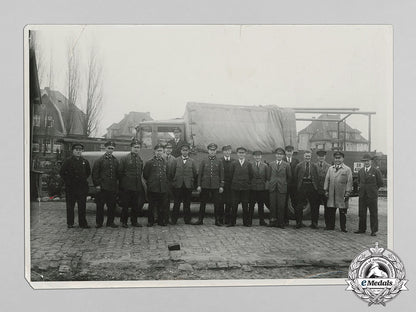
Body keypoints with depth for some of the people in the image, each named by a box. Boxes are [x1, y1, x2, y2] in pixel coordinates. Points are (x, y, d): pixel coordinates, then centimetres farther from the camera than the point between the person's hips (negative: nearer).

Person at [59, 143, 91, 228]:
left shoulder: (85, 161, 9)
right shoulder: (68, 161, -1)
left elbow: (88, 172, 21)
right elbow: (62, 172, 1)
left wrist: (83, 180, 11)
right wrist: (68, 181, -3)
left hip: (82, 187, 2)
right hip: (70, 188, -2)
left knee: (82, 206, 3)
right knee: (70, 207, 4)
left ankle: (82, 223, 9)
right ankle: (70, 223, 12)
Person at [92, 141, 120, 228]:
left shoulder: (115, 161, 12)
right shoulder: (100, 160, 0)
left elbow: (117, 174, 15)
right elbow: (95, 173, -2)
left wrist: (117, 184, 7)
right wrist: (97, 184, -8)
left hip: (113, 188, 3)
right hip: (102, 187, -3)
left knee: (112, 206, 6)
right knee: (100, 205, 2)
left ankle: (110, 222, 17)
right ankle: (99, 222, 10)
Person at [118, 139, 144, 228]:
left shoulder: (140, 159, 10)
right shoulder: (124, 158, -5)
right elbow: (120, 173, -3)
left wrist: (139, 183, 8)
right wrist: (121, 185, -5)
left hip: (137, 187, 4)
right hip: (126, 186, -4)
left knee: (135, 205, 9)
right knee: (125, 205, 2)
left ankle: (134, 221, 19)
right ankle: (124, 221, 11)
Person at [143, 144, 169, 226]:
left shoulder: (165, 162, 10)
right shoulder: (149, 162, 0)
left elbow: (167, 174, 18)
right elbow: (145, 175, 6)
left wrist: (165, 182, 9)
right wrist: (149, 182, 8)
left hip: (163, 188, 3)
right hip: (152, 188, -2)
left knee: (162, 206, 5)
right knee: (151, 206, 4)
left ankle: (161, 220, 17)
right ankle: (150, 221, 15)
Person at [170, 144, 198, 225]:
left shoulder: (192, 161, 7)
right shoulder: (176, 161, 7)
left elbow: (195, 174, 7)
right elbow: (172, 173, 7)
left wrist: (193, 184, 3)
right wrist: (173, 182, 3)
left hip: (188, 186, 0)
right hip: (178, 185, 0)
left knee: (187, 204, 4)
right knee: (176, 204, 1)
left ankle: (187, 220, 12)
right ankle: (174, 220, 8)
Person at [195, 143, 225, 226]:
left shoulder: (219, 162, 6)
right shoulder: (204, 161, 5)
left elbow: (221, 175, 5)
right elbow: (199, 174, 5)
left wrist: (221, 186, -1)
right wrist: (199, 185, -1)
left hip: (215, 186, 0)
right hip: (205, 185, 0)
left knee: (217, 204, 1)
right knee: (202, 204, 5)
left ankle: (218, 220, 9)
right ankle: (200, 220, 13)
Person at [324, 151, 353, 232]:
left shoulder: (347, 169, 1)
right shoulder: (330, 169, 13)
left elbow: (349, 182, -2)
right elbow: (327, 180, 13)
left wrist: (347, 193, -9)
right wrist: (326, 190, 5)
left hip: (342, 195, -3)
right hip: (331, 194, 3)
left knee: (343, 212, 2)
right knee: (331, 211, 5)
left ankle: (343, 227, 10)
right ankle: (330, 226, 14)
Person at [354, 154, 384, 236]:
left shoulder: (376, 171, -4)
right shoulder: (360, 171, 11)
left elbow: (380, 183, 2)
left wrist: (373, 189, 3)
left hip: (372, 195, -4)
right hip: (362, 195, 4)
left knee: (373, 213, 1)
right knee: (362, 213, 8)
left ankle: (374, 230, 7)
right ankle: (362, 229, 17)